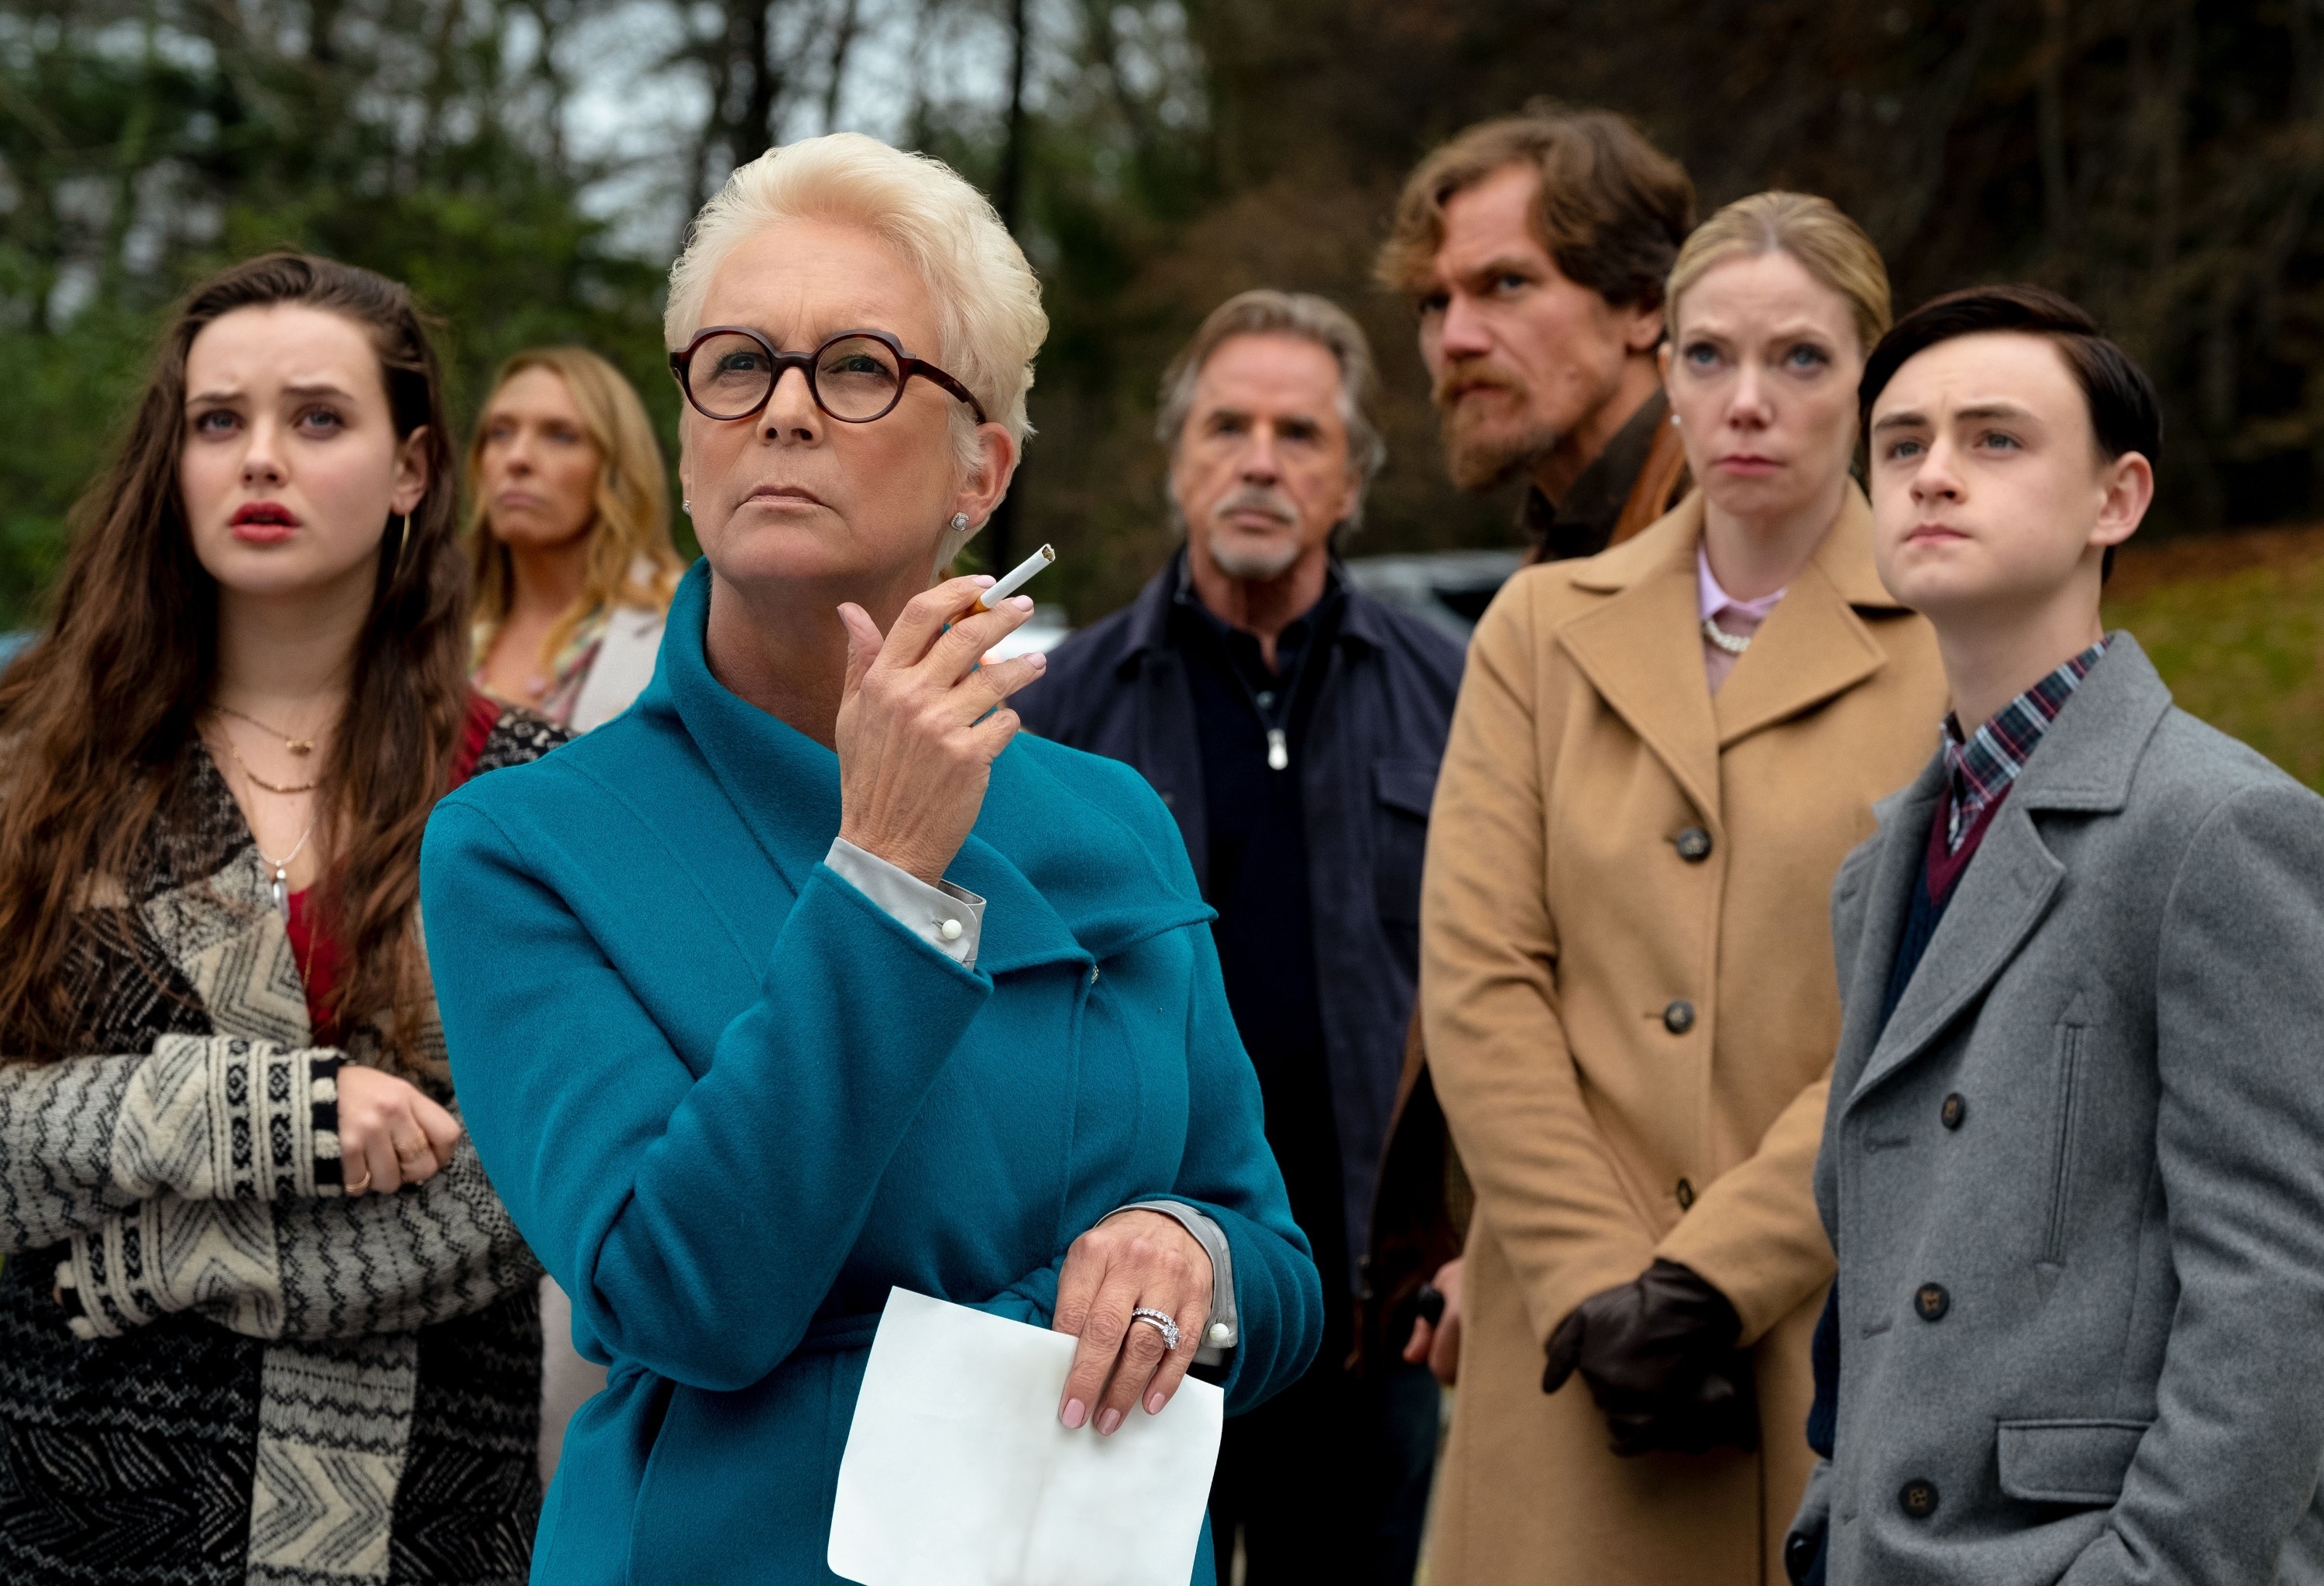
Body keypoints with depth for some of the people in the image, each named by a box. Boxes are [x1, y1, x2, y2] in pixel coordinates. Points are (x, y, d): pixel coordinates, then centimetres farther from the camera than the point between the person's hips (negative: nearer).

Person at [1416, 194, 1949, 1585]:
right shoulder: (1544, 629, 11)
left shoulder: (1963, 645, 3)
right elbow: (1478, 979, 2)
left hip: (1856, 1343, -2)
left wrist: (1714, 1274, -12)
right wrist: (1597, 1287, -9)